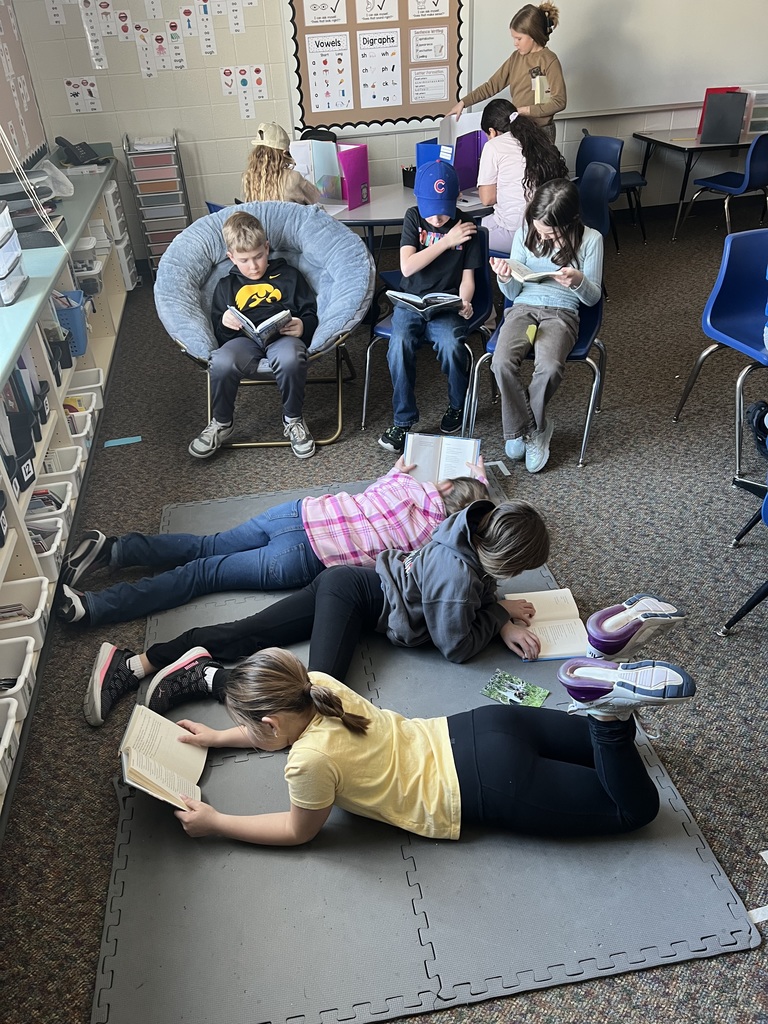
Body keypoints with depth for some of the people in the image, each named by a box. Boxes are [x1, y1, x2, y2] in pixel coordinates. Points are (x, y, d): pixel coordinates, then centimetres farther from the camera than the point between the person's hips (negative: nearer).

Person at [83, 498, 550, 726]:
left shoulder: (475, 527, 2)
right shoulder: (460, 574, -24)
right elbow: (457, 646, -13)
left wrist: (500, 612, 3)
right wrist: (500, 618, 1)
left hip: (350, 584, 9)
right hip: (355, 595, -9)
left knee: (247, 633, 3)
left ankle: (130, 665, 3)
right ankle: (208, 677, -17)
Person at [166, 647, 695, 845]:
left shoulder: (311, 760, -24)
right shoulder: (316, 685, -2)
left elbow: (298, 831, -2)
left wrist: (214, 823, 3)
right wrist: (219, 738, 26)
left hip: (491, 786, -7)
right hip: (485, 727, 8)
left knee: (637, 808, 2)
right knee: (604, 740, 27)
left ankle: (609, 707, -14)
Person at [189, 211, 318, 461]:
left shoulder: (288, 275, 20)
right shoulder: (227, 285, 24)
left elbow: (311, 313, 15)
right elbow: (218, 335, 20)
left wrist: (303, 326, -9)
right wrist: (225, 324, -5)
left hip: (284, 336, -1)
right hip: (245, 339, 2)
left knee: (291, 358, -41)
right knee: (222, 362, -35)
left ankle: (293, 420, -13)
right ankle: (221, 423, -7)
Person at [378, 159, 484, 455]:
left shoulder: (466, 227, 2)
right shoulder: (413, 217, 2)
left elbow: (467, 277, 3)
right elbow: (407, 267, -9)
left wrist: (464, 302, -19)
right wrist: (446, 242, -10)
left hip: (447, 304, -1)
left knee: (451, 345, -31)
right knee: (399, 345, -30)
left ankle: (457, 406, -2)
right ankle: (403, 420, -16)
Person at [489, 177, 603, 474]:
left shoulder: (590, 239, -2)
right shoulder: (525, 234, 3)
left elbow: (593, 298, 3)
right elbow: (512, 293, 9)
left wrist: (578, 281, -20)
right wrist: (505, 279, -15)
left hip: (562, 312, -2)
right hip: (523, 306, 2)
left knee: (550, 367, -35)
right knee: (502, 362, -31)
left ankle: (519, 427, -6)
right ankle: (535, 427, -8)